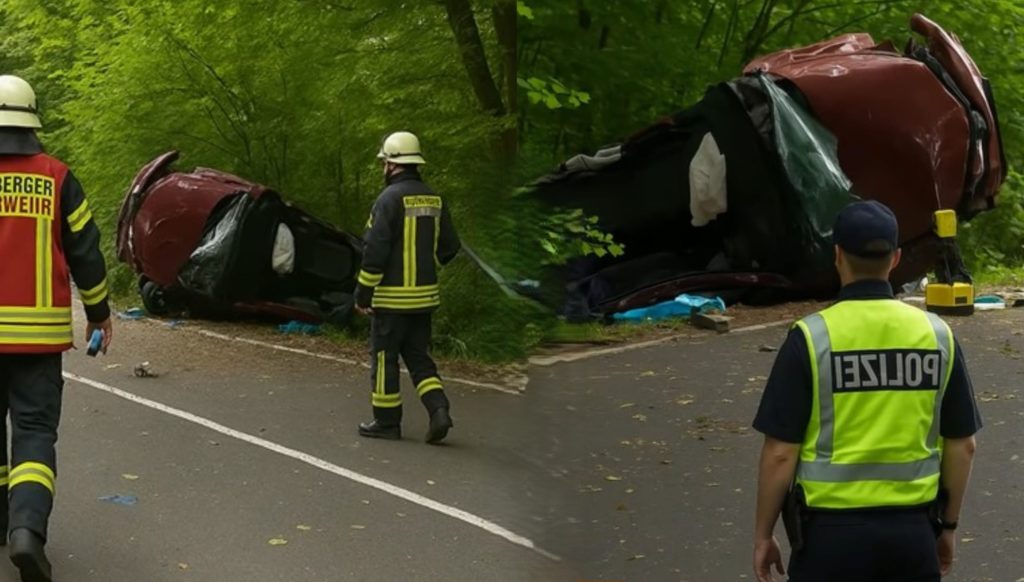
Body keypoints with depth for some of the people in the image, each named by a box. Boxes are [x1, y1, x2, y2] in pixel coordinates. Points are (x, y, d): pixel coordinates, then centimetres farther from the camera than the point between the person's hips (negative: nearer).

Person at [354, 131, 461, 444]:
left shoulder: (390, 198, -15)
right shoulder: (434, 199, 6)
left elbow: (375, 250, -18)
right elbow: (449, 246, 11)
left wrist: (363, 293, -11)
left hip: (392, 297, -6)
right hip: (425, 295, 6)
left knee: (384, 357, 6)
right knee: (418, 356, 15)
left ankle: (386, 421, 13)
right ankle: (439, 409, 0)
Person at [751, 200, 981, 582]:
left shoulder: (812, 337, -12)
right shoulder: (936, 334, -1)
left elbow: (780, 453, -11)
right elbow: (962, 445, 5)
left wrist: (763, 534, 1)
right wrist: (948, 525, 18)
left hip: (832, 529, -3)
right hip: (912, 529, 3)